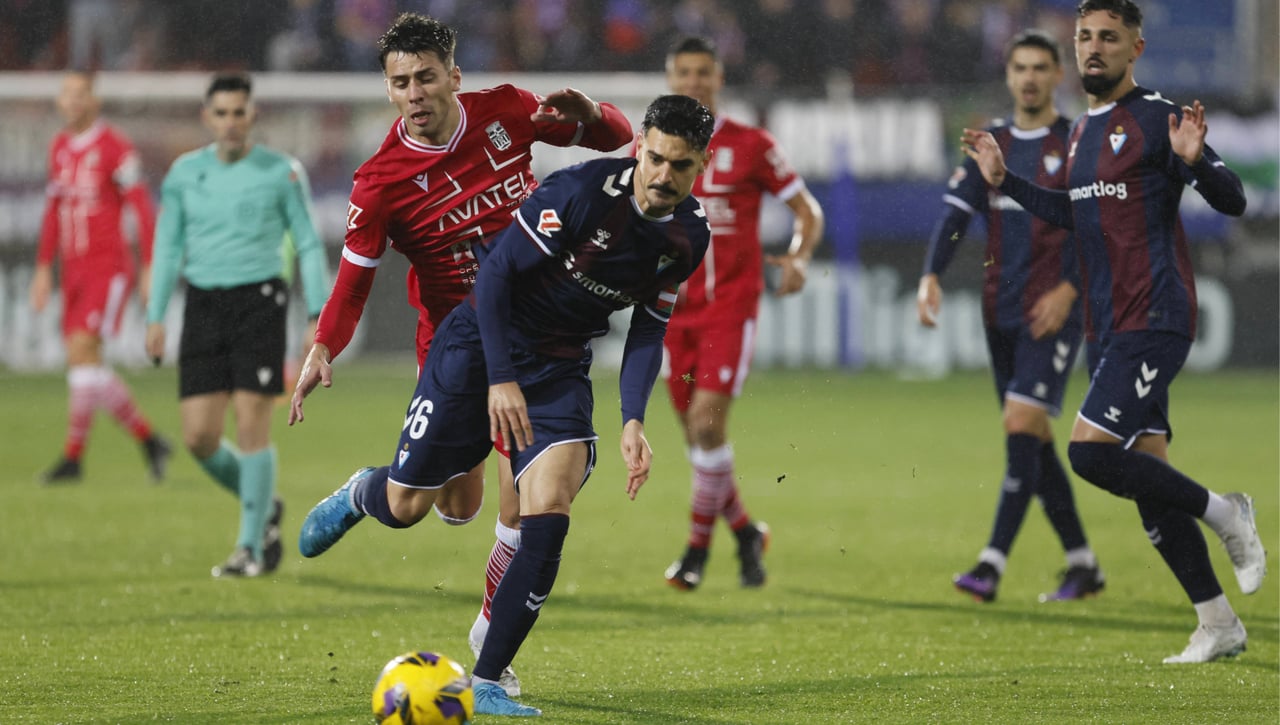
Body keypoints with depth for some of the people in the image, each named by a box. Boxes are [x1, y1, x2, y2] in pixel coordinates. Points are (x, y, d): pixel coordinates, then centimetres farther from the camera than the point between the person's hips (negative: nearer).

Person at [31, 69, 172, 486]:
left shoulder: (115, 147, -9)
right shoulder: (60, 148, 13)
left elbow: (142, 209, -10)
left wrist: (150, 269, -13)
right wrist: (44, 268, 20)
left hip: (108, 267, -8)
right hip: (74, 271, 8)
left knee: (82, 350, -18)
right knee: (85, 361, 6)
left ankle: (73, 456, -16)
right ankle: (150, 441, 19)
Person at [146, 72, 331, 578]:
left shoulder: (281, 172, -1)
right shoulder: (185, 173, 8)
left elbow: (309, 246, 3)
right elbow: (168, 247, 14)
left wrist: (319, 317, -3)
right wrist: (155, 317, 8)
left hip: (259, 301, -4)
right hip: (203, 304, 4)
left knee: (251, 424, -9)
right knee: (199, 435, -2)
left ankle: (250, 547, 1)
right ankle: (263, 508, 23)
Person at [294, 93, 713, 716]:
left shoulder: (690, 235, -5)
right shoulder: (583, 191, -24)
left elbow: (648, 330, 6)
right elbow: (496, 271, -19)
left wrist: (633, 421, -7)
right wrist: (500, 379, -23)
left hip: (560, 368, 4)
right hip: (482, 342, -4)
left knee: (547, 519, -16)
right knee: (404, 506, 4)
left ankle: (486, 683, -8)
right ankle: (359, 494, 45)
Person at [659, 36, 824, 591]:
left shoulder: (750, 146, -2)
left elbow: (807, 211, 3)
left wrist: (799, 258, -15)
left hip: (731, 305, -4)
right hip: (674, 309, 4)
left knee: (707, 420, -17)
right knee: (697, 434, 5)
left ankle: (698, 546, -6)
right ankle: (745, 532, 26)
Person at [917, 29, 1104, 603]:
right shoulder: (991, 146, 12)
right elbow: (955, 215, 6)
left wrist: (1069, 288, -18)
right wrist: (931, 276, -10)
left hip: (1053, 313, -6)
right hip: (1001, 313, 6)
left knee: (1022, 425, -17)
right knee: (1033, 441, 8)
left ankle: (993, 565, -21)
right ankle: (1083, 566, 18)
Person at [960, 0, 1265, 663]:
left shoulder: (1157, 119, -9)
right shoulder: (1084, 130, 16)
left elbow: (1232, 201, -12)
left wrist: (1194, 160, -31)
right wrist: (1005, 181, 24)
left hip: (1154, 320, -9)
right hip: (1115, 327, 9)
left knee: (1090, 450, -19)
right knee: (1146, 467, 6)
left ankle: (1223, 514, 0)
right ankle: (1218, 626, 12)